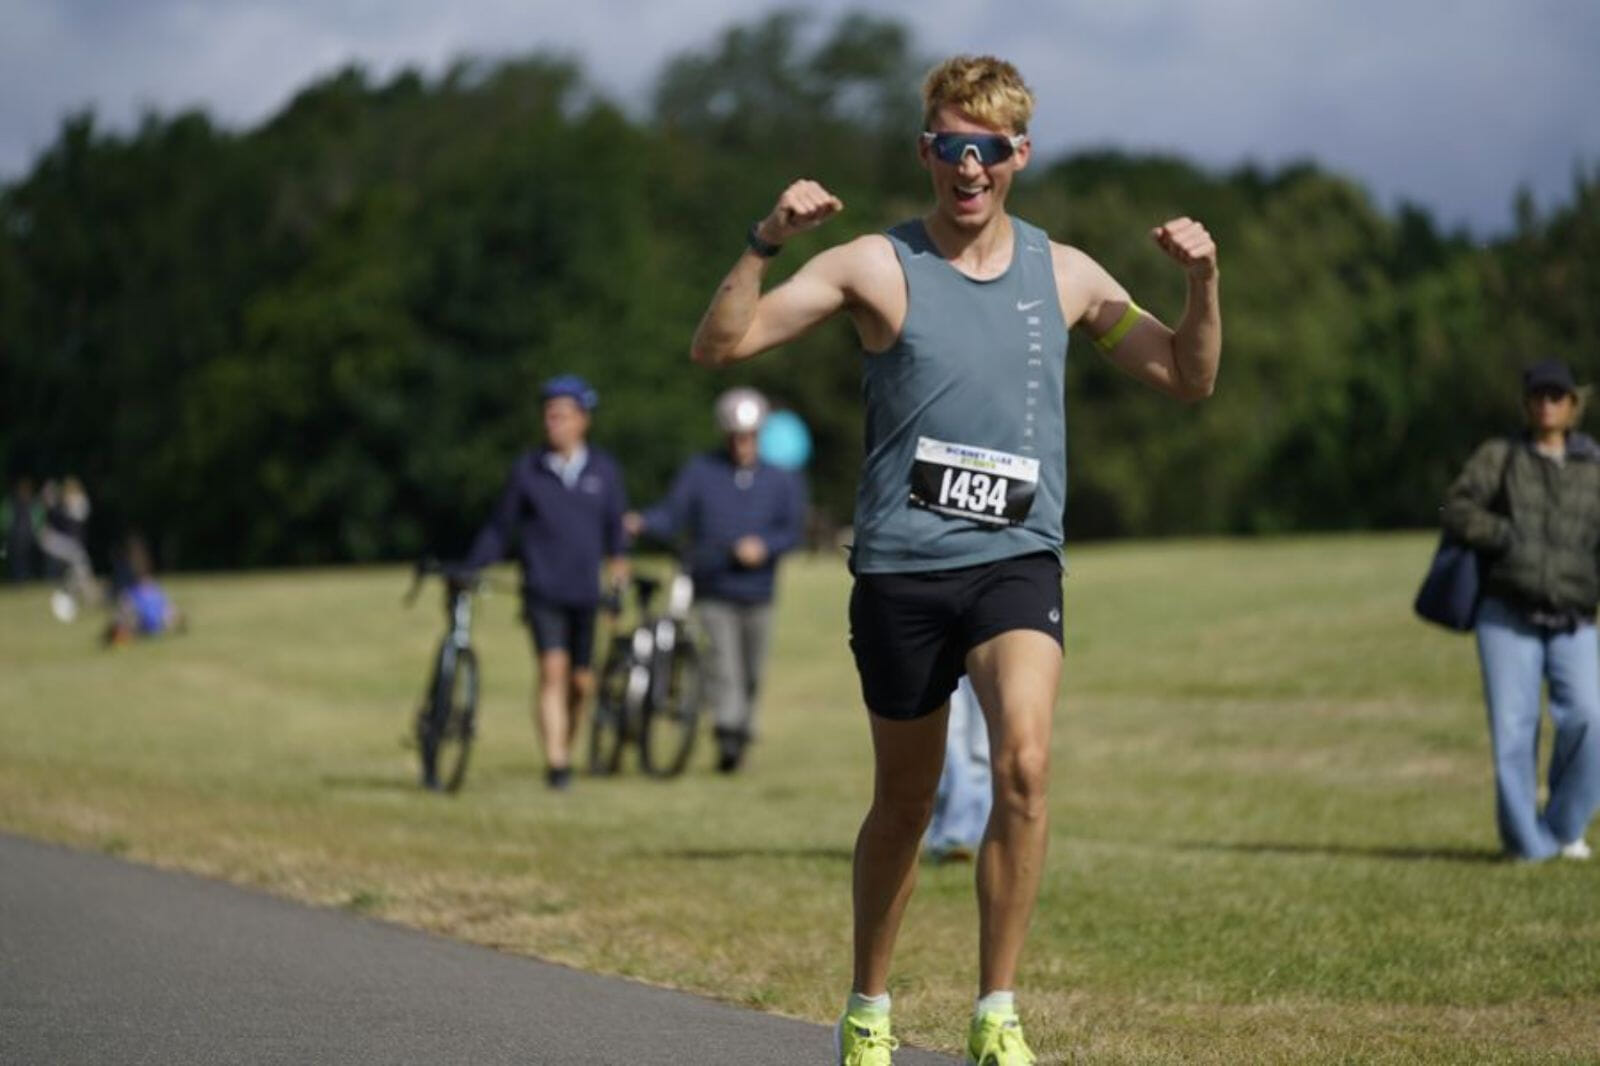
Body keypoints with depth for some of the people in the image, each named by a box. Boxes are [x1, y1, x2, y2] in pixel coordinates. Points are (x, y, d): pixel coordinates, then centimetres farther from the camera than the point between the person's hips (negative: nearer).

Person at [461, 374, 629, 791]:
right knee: (552, 670, -17)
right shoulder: (527, 469, 4)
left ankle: (567, 750, 29)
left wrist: (618, 559, -3)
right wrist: (467, 569, 0)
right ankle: (555, 763, -20)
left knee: (582, 682, 7)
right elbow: (500, 529, 8)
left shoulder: (604, 470, 7)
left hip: (587, 592, 2)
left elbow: (615, 523, 13)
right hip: (543, 590, -2)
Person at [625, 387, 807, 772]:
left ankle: (743, 732, 30)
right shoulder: (700, 472, 2)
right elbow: (672, 516, -4)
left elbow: (793, 530, 1)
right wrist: (642, 522, -26)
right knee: (723, 667, -18)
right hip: (713, 594, -2)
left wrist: (764, 546, -19)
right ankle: (727, 737, -25)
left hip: (757, 595, 2)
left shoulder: (782, 480, 6)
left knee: (750, 675, 12)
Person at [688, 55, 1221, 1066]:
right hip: (901, 567, -1)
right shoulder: (875, 266, -1)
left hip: (1018, 560, 1)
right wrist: (766, 244, -21)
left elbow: (1189, 378, 16)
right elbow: (718, 346, -6)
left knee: (1026, 761, -23)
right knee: (905, 802, 10)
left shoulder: (1063, 274, 8)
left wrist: (1203, 282, -2)